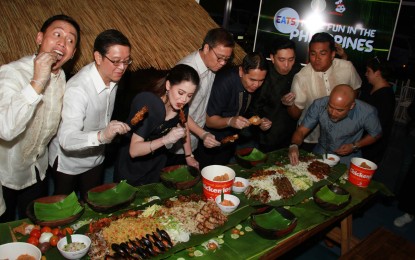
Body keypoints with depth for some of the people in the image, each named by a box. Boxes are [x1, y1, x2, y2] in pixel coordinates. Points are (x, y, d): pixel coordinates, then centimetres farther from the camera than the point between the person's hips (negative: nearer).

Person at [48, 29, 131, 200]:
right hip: (68, 163, -6)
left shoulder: (113, 77, -9)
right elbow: (66, 139, -44)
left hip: (96, 159, 6)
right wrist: (101, 136, -59)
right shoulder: (77, 88, -34)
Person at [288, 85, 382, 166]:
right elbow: (301, 131, -15)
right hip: (321, 153, 1)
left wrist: (354, 146, -15)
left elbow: (376, 134, -1)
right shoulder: (319, 105, -20)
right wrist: (294, 145, -36)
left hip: (347, 159, 0)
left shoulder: (367, 112, -22)